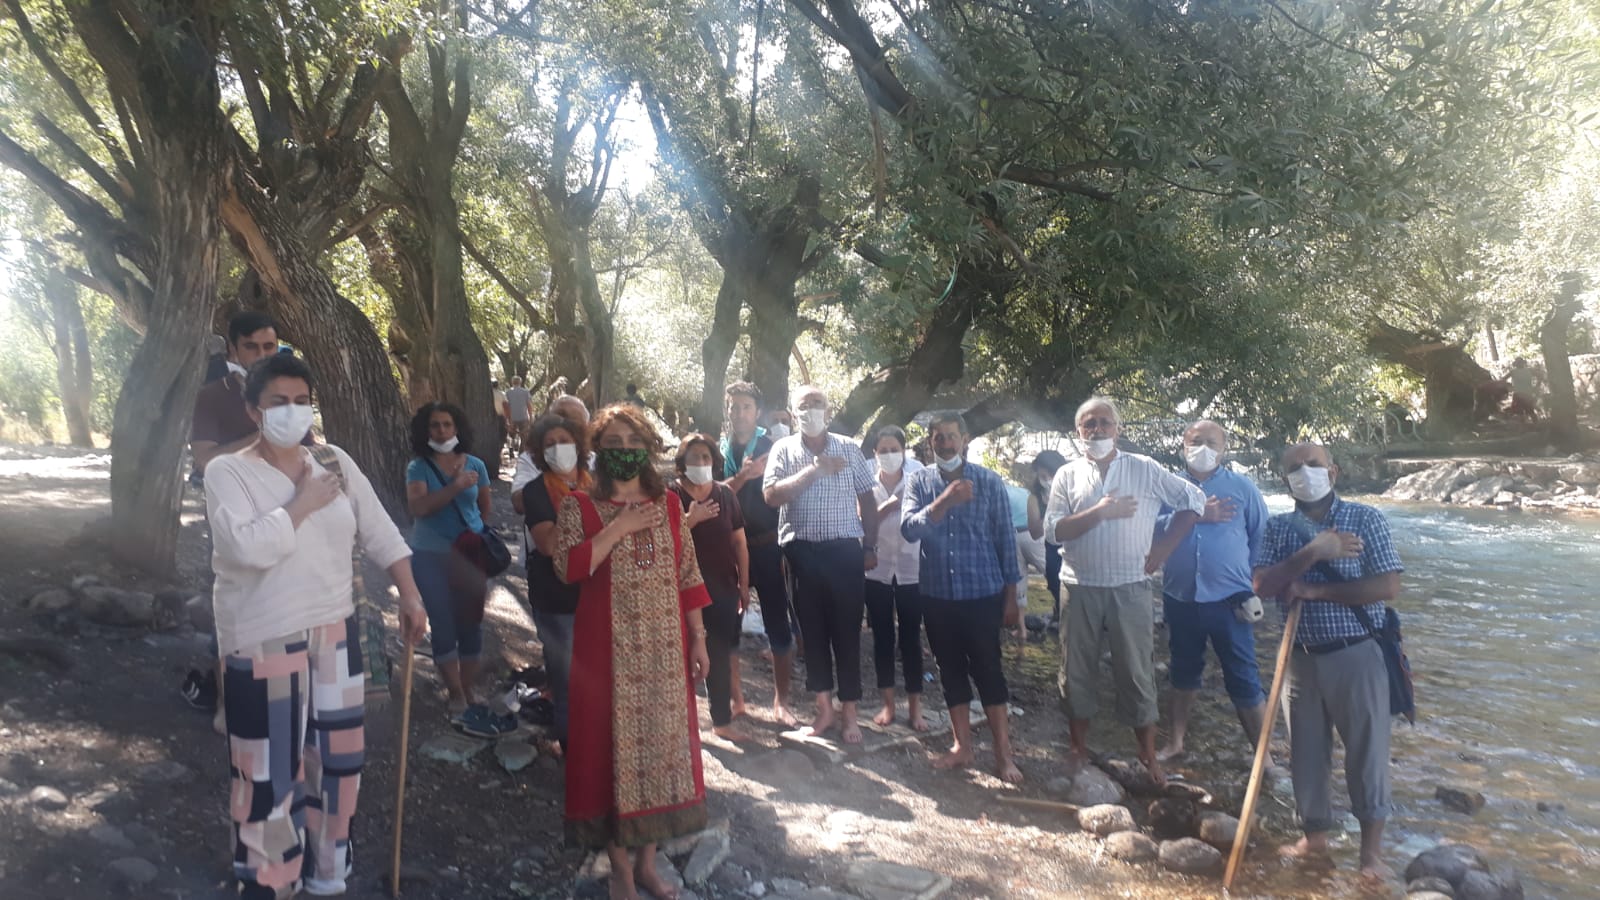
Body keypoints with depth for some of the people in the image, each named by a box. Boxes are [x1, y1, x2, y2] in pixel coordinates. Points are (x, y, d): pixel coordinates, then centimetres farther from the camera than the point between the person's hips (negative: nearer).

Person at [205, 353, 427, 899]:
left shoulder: (335, 462, 4)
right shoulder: (227, 472, -11)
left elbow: (381, 534, 8)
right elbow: (248, 546, -27)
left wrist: (410, 597, 4)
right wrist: (304, 502, -18)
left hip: (334, 632, 6)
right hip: (263, 643, -5)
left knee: (335, 755, 16)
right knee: (270, 767, 2)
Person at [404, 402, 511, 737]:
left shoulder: (475, 465, 1)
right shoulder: (419, 467, -6)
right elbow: (418, 507, -22)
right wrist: (455, 487, -28)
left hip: (471, 554, 3)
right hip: (432, 556, -2)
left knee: (471, 625, 7)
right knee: (444, 627, 0)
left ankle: (470, 694, 18)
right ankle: (459, 703, 4)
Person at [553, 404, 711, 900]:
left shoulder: (668, 504, 8)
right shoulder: (579, 505, -2)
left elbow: (688, 575, 8)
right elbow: (567, 568, -16)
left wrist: (698, 639, 5)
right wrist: (618, 528, -17)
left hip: (664, 649, 3)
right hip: (610, 648, -3)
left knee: (662, 740, 8)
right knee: (614, 744, 1)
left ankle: (647, 859, 23)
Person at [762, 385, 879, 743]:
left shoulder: (848, 448, 5)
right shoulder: (784, 449, 3)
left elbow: (866, 499, 9)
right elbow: (771, 495, -11)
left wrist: (870, 546, 6)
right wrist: (813, 470, -18)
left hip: (845, 550, 0)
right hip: (802, 552, 1)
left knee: (847, 631, 3)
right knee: (813, 630, 9)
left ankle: (850, 713, 13)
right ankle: (824, 707, 21)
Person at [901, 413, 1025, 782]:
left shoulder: (989, 482, -4)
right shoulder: (920, 481, 1)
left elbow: (1006, 539, -1)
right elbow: (909, 528, -14)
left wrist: (1011, 597, -1)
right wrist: (944, 501, -29)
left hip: (983, 594, -2)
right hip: (937, 595, 3)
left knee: (988, 670, 2)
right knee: (951, 671, 11)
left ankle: (1003, 753, 12)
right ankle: (962, 746, 23)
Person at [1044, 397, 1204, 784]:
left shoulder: (1145, 470, 1)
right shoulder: (1068, 475, 4)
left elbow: (1193, 500, 4)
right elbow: (1054, 529, -6)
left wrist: (1163, 548, 0)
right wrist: (1100, 511, -17)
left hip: (1129, 588, -1)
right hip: (1081, 588, 1)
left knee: (1137, 672, 5)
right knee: (1077, 670, 9)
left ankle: (1148, 754, 18)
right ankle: (1079, 748, 23)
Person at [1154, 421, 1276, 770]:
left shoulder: (1242, 487, 0)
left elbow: (1262, 538, 3)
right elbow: (1153, 525, -15)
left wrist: (1256, 584, 3)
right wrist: (1196, 516, -20)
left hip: (1229, 599, -2)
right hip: (1180, 598, 2)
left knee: (1243, 679, 1)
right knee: (1184, 672, 19)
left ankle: (1264, 757, 12)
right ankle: (1176, 741, 34)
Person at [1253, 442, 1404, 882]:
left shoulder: (1365, 519, -6)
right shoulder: (1278, 527, 3)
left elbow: (1388, 587, -14)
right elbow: (1262, 585, -10)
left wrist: (1314, 590, -15)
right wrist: (1313, 553, -20)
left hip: (1357, 654, -3)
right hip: (1302, 657, 4)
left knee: (1366, 748, 5)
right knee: (1306, 749, 13)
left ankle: (1371, 846, 19)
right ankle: (1314, 834, 30)